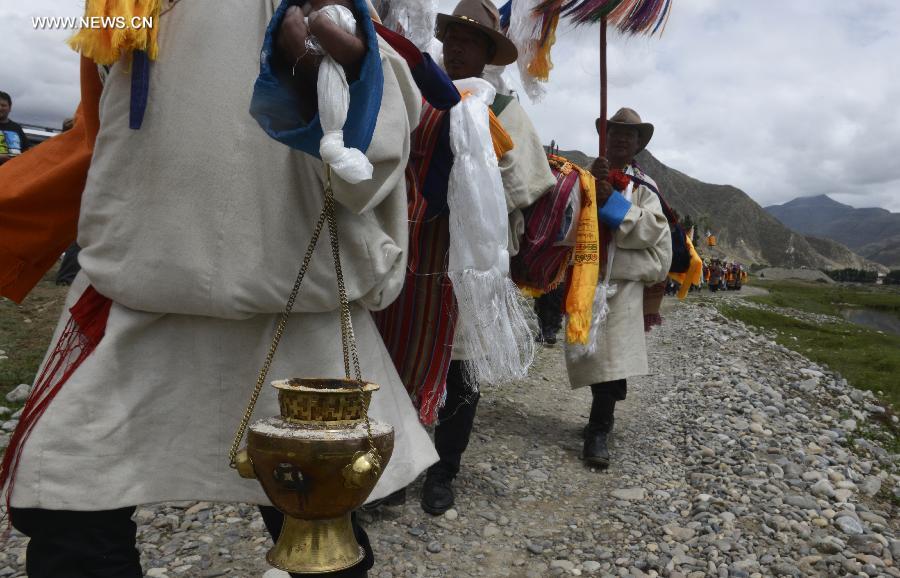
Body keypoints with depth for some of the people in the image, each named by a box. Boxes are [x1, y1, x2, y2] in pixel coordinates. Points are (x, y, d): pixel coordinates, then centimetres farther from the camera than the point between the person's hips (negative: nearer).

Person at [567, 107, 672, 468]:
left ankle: (599, 431, -3)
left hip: (623, 279, -1)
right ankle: (602, 420, 21)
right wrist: (590, 184, -18)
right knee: (594, 352, 4)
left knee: (611, 354, -9)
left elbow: (653, 229, -6)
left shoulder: (644, 186, 11)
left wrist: (612, 201, -13)